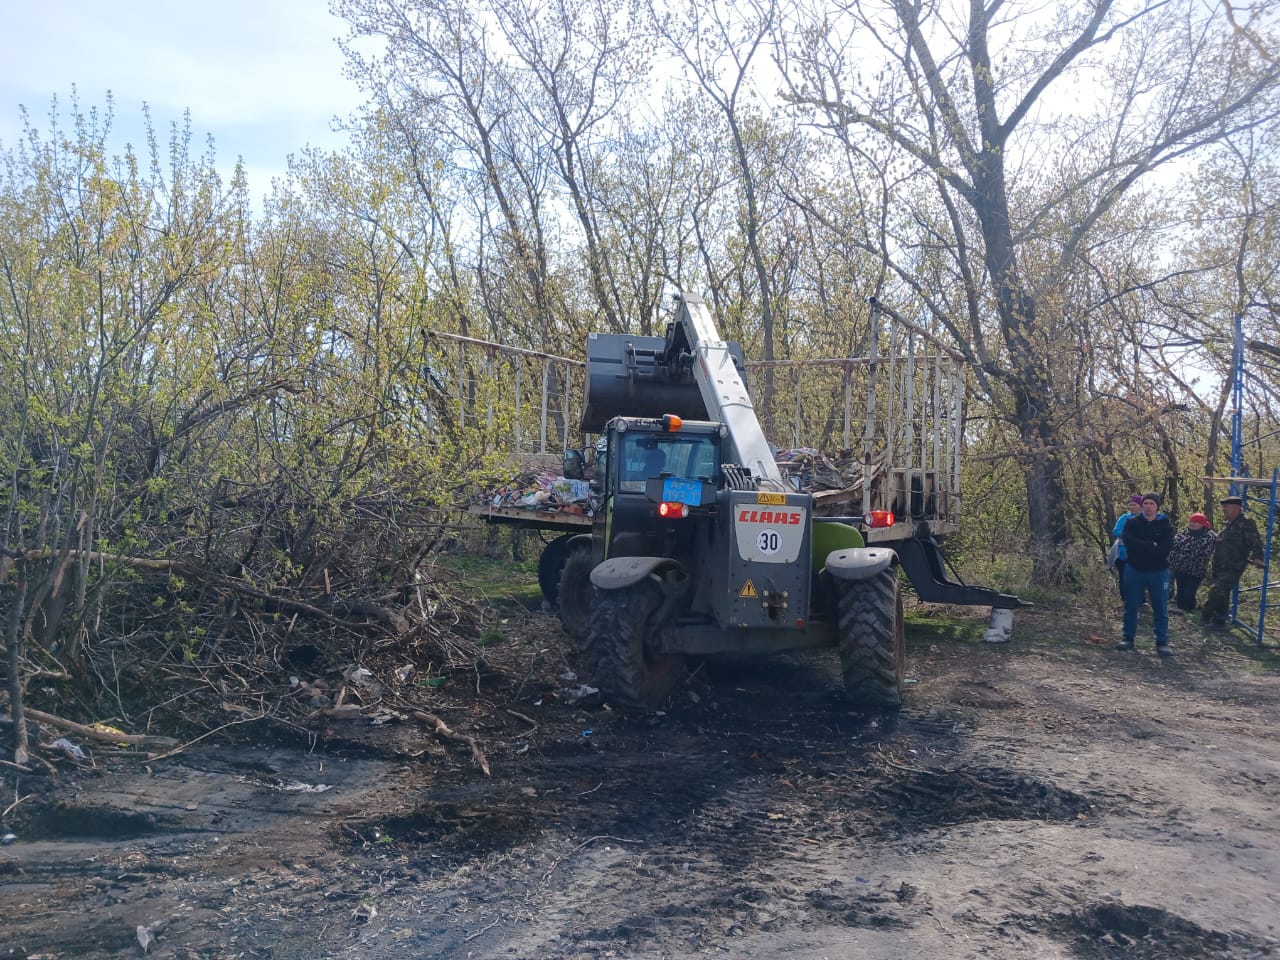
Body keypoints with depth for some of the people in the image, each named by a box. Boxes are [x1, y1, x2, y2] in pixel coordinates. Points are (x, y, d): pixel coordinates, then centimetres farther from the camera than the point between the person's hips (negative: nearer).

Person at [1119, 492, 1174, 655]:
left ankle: (1162, 643, 10)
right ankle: (1128, 639, 19)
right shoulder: (1132, 523, 1)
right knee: (1131, 607, 8)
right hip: (1134, 570, 0)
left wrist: (1141, 548, -15)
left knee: (1161, 609, 3)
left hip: (1158, 572, 0)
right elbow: (1128, 541, -17)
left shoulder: (1165, 525, -1)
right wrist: (1152, 545, -17)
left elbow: (1165, 549, -15)